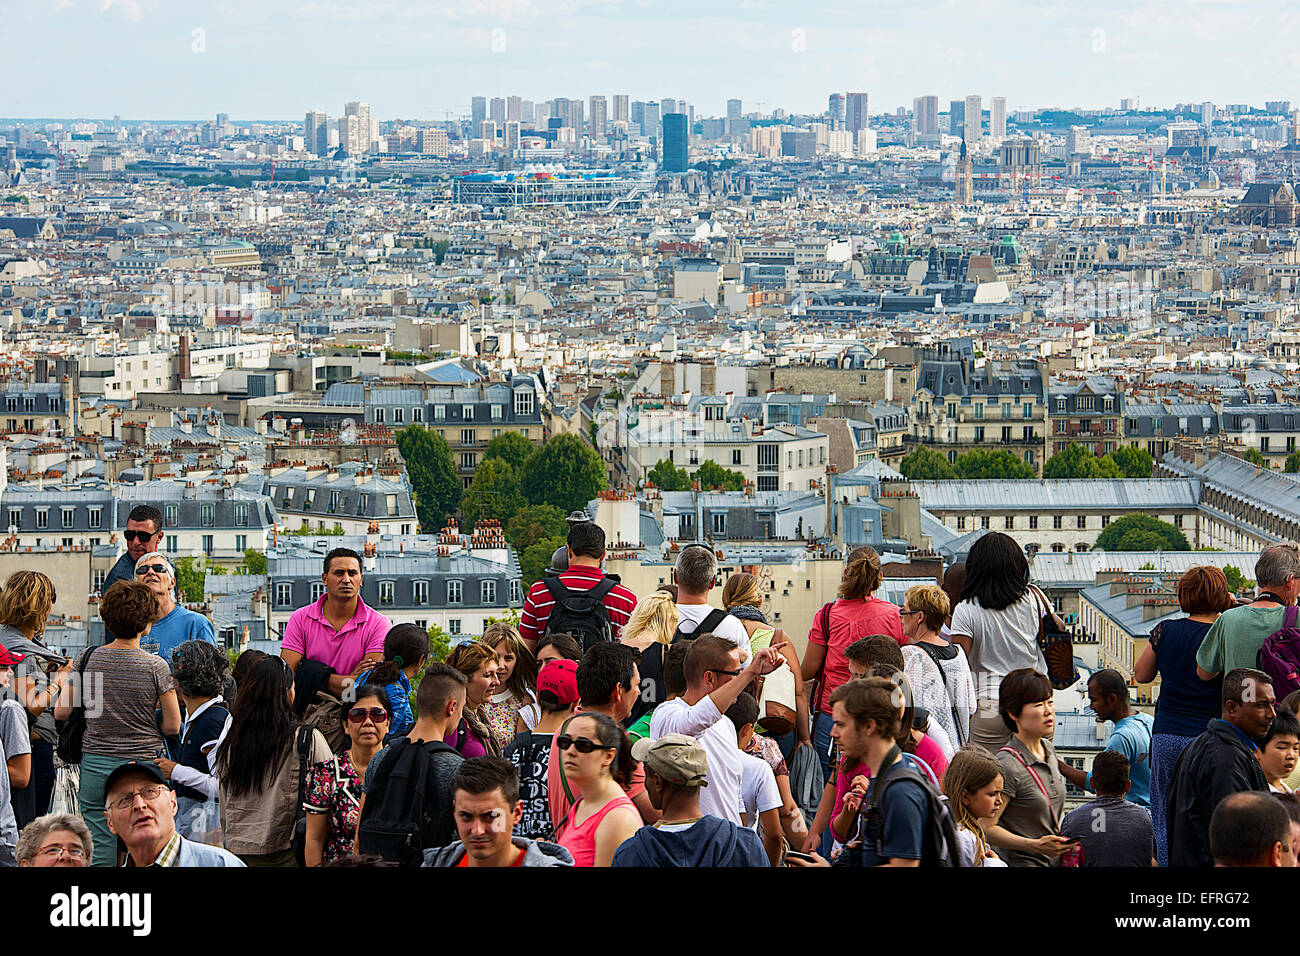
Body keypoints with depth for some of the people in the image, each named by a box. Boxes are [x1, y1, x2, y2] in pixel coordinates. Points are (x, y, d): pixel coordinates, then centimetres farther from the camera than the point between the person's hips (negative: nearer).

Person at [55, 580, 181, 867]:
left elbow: (61, 712, 4)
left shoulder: (88, 658, -2)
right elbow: (173, 726, -6)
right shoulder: (156, 666, -10)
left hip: (95, 766, 2)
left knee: (100, 853, 5)